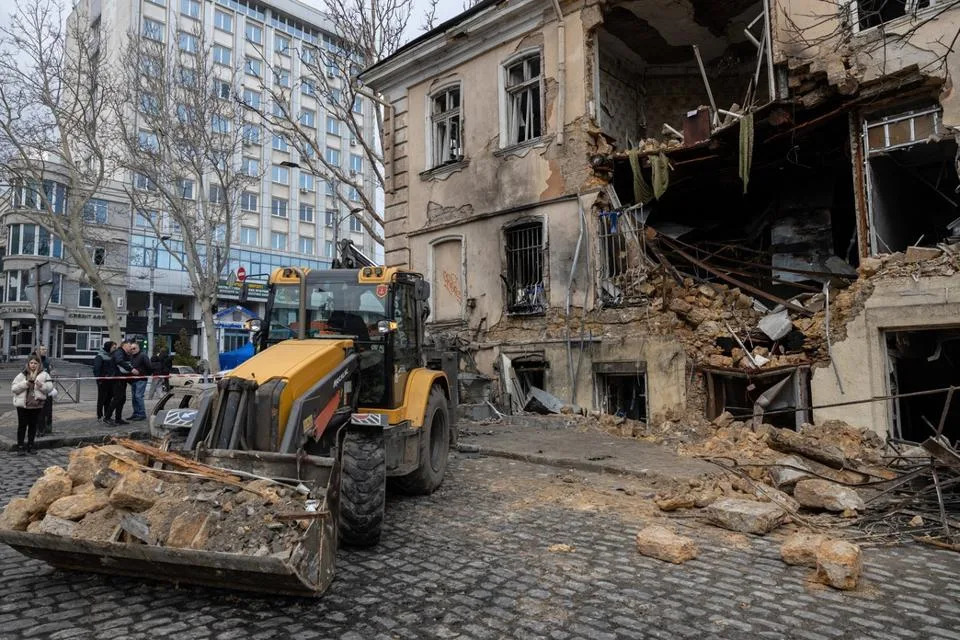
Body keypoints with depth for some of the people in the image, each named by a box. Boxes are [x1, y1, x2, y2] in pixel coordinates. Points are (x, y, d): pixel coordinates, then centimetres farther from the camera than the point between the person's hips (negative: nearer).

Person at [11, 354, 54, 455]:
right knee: (22, 425, 5)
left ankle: (30, 446, 18)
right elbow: (13, 388, -3)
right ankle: (20, 447, 11)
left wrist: (41, 385, -20)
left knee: (33, 426, 8)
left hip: (37, 405, 1)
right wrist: (25, 384, -18)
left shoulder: (44, 375, 2)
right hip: (22, 404, -1)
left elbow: (50, 387, -2)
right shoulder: (22, 375, 1)